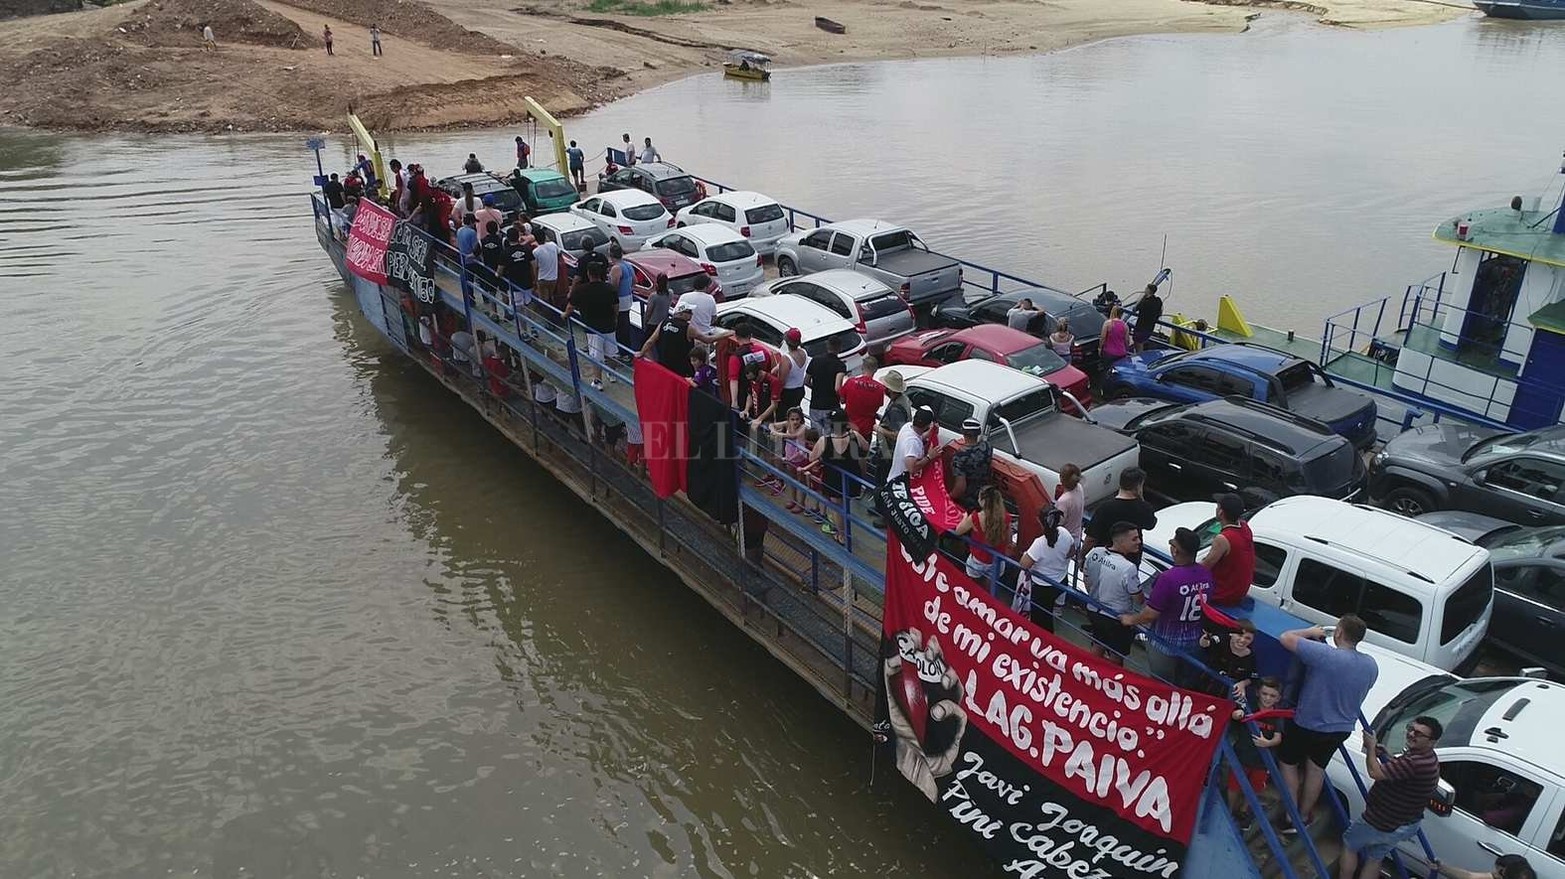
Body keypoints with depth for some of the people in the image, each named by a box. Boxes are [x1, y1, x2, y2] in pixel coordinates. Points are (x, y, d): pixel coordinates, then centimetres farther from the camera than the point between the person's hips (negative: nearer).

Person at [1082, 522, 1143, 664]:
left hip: (1094, 612, 6)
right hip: (1117, 619, -6)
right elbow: (1138, 600, -19)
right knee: (1115, 658, 16)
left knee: (1097, 648, 28)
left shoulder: (1094, 553, -14)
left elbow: (1087, 579, 3)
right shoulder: (1129, 568, -32)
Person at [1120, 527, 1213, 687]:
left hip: (1166, 645, -5)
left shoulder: (1168, 578, -29)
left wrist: (1131, 619, -3)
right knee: (1188, 687, 23)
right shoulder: (1206, 575, -10)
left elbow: (1150, 614, -23)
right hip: (1195, 643, 6)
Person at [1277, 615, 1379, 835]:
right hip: (1341, 728, 6)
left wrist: (1310, 632, -11)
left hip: (1308, 725, -6)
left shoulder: (1325, 655, -31)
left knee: (1288, 763, 16)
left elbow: (1286, 638, -28)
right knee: (1316, 768, 24)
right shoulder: (1371, 665, -7)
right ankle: (1305, 815, 38)